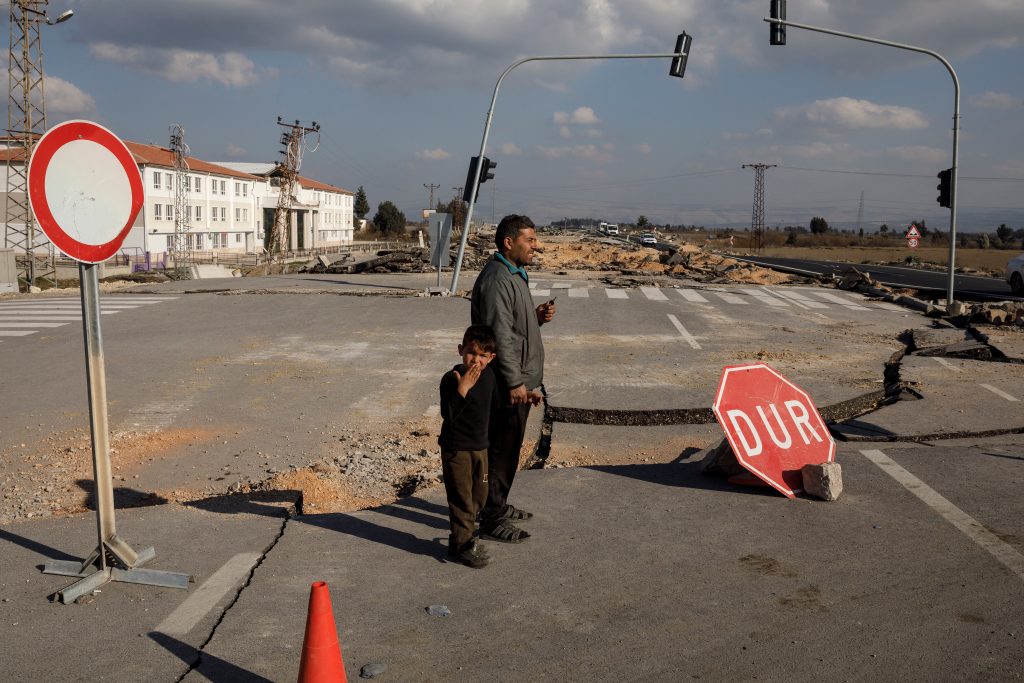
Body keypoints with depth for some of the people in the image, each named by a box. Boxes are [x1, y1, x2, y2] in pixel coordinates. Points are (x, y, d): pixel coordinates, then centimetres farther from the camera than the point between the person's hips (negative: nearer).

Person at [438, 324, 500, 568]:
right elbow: (447, 415, -30)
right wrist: (463, 388, -36)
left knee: (479, 493, 16)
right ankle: (462, 545, 11)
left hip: (480, 446, 7)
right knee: (462, 496, -1)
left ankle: (465, 535, 33)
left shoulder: (489, 375, 1)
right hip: (456, 448, -7)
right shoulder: (451, 379, -20)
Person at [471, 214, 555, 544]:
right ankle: (492, 520, 8)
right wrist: (514, 382, -24)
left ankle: (498, 505, 33)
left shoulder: (515, 275, 14)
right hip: (508, 384, -10)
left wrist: (538, 316, 4)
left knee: (508, 447, 20)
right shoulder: (496, 279, -20)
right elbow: (500, 336, -24)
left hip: (521, 381, 10)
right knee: (501, 449, -2)